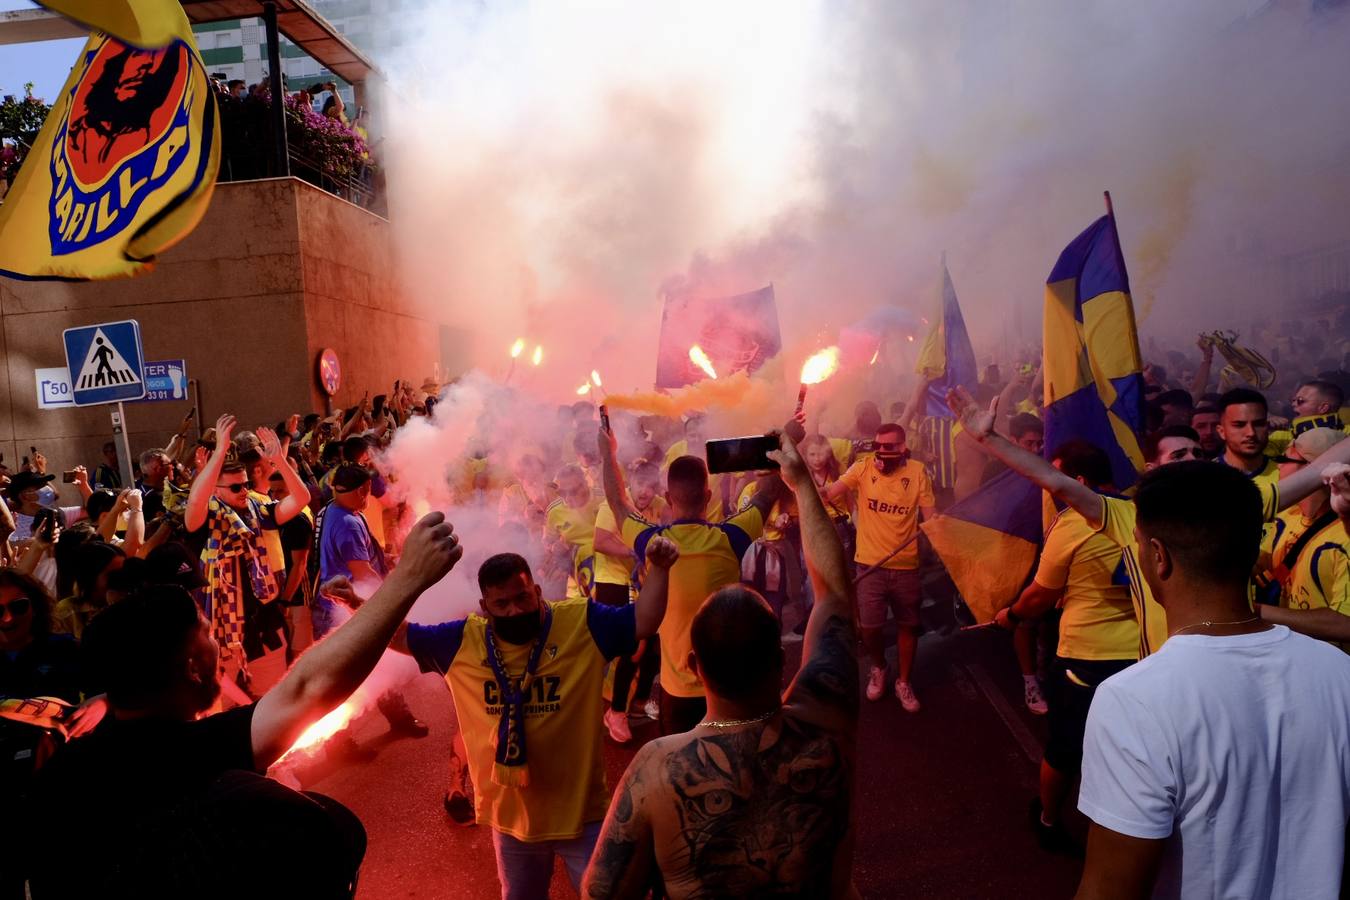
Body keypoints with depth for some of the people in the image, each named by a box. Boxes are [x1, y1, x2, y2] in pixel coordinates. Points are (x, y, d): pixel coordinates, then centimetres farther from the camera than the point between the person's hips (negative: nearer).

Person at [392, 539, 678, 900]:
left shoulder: (581, 622, -13)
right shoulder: (464, 639, -5)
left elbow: (642, 622, -14)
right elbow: (400, 637, 3)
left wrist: (658, 569, -27)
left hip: (580, 812, -3)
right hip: (510, 815, 4)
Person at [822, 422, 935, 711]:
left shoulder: (917, 471, -5)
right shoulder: (863, 467, -7)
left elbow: (930, 514, -4)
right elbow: (828, 494, -17)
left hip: (906, 565, 1)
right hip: (870, 564, -1)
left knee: (908, 625, 14)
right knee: (869, 627, 2)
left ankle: (903, 682, 35)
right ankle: (878, 668, 34)